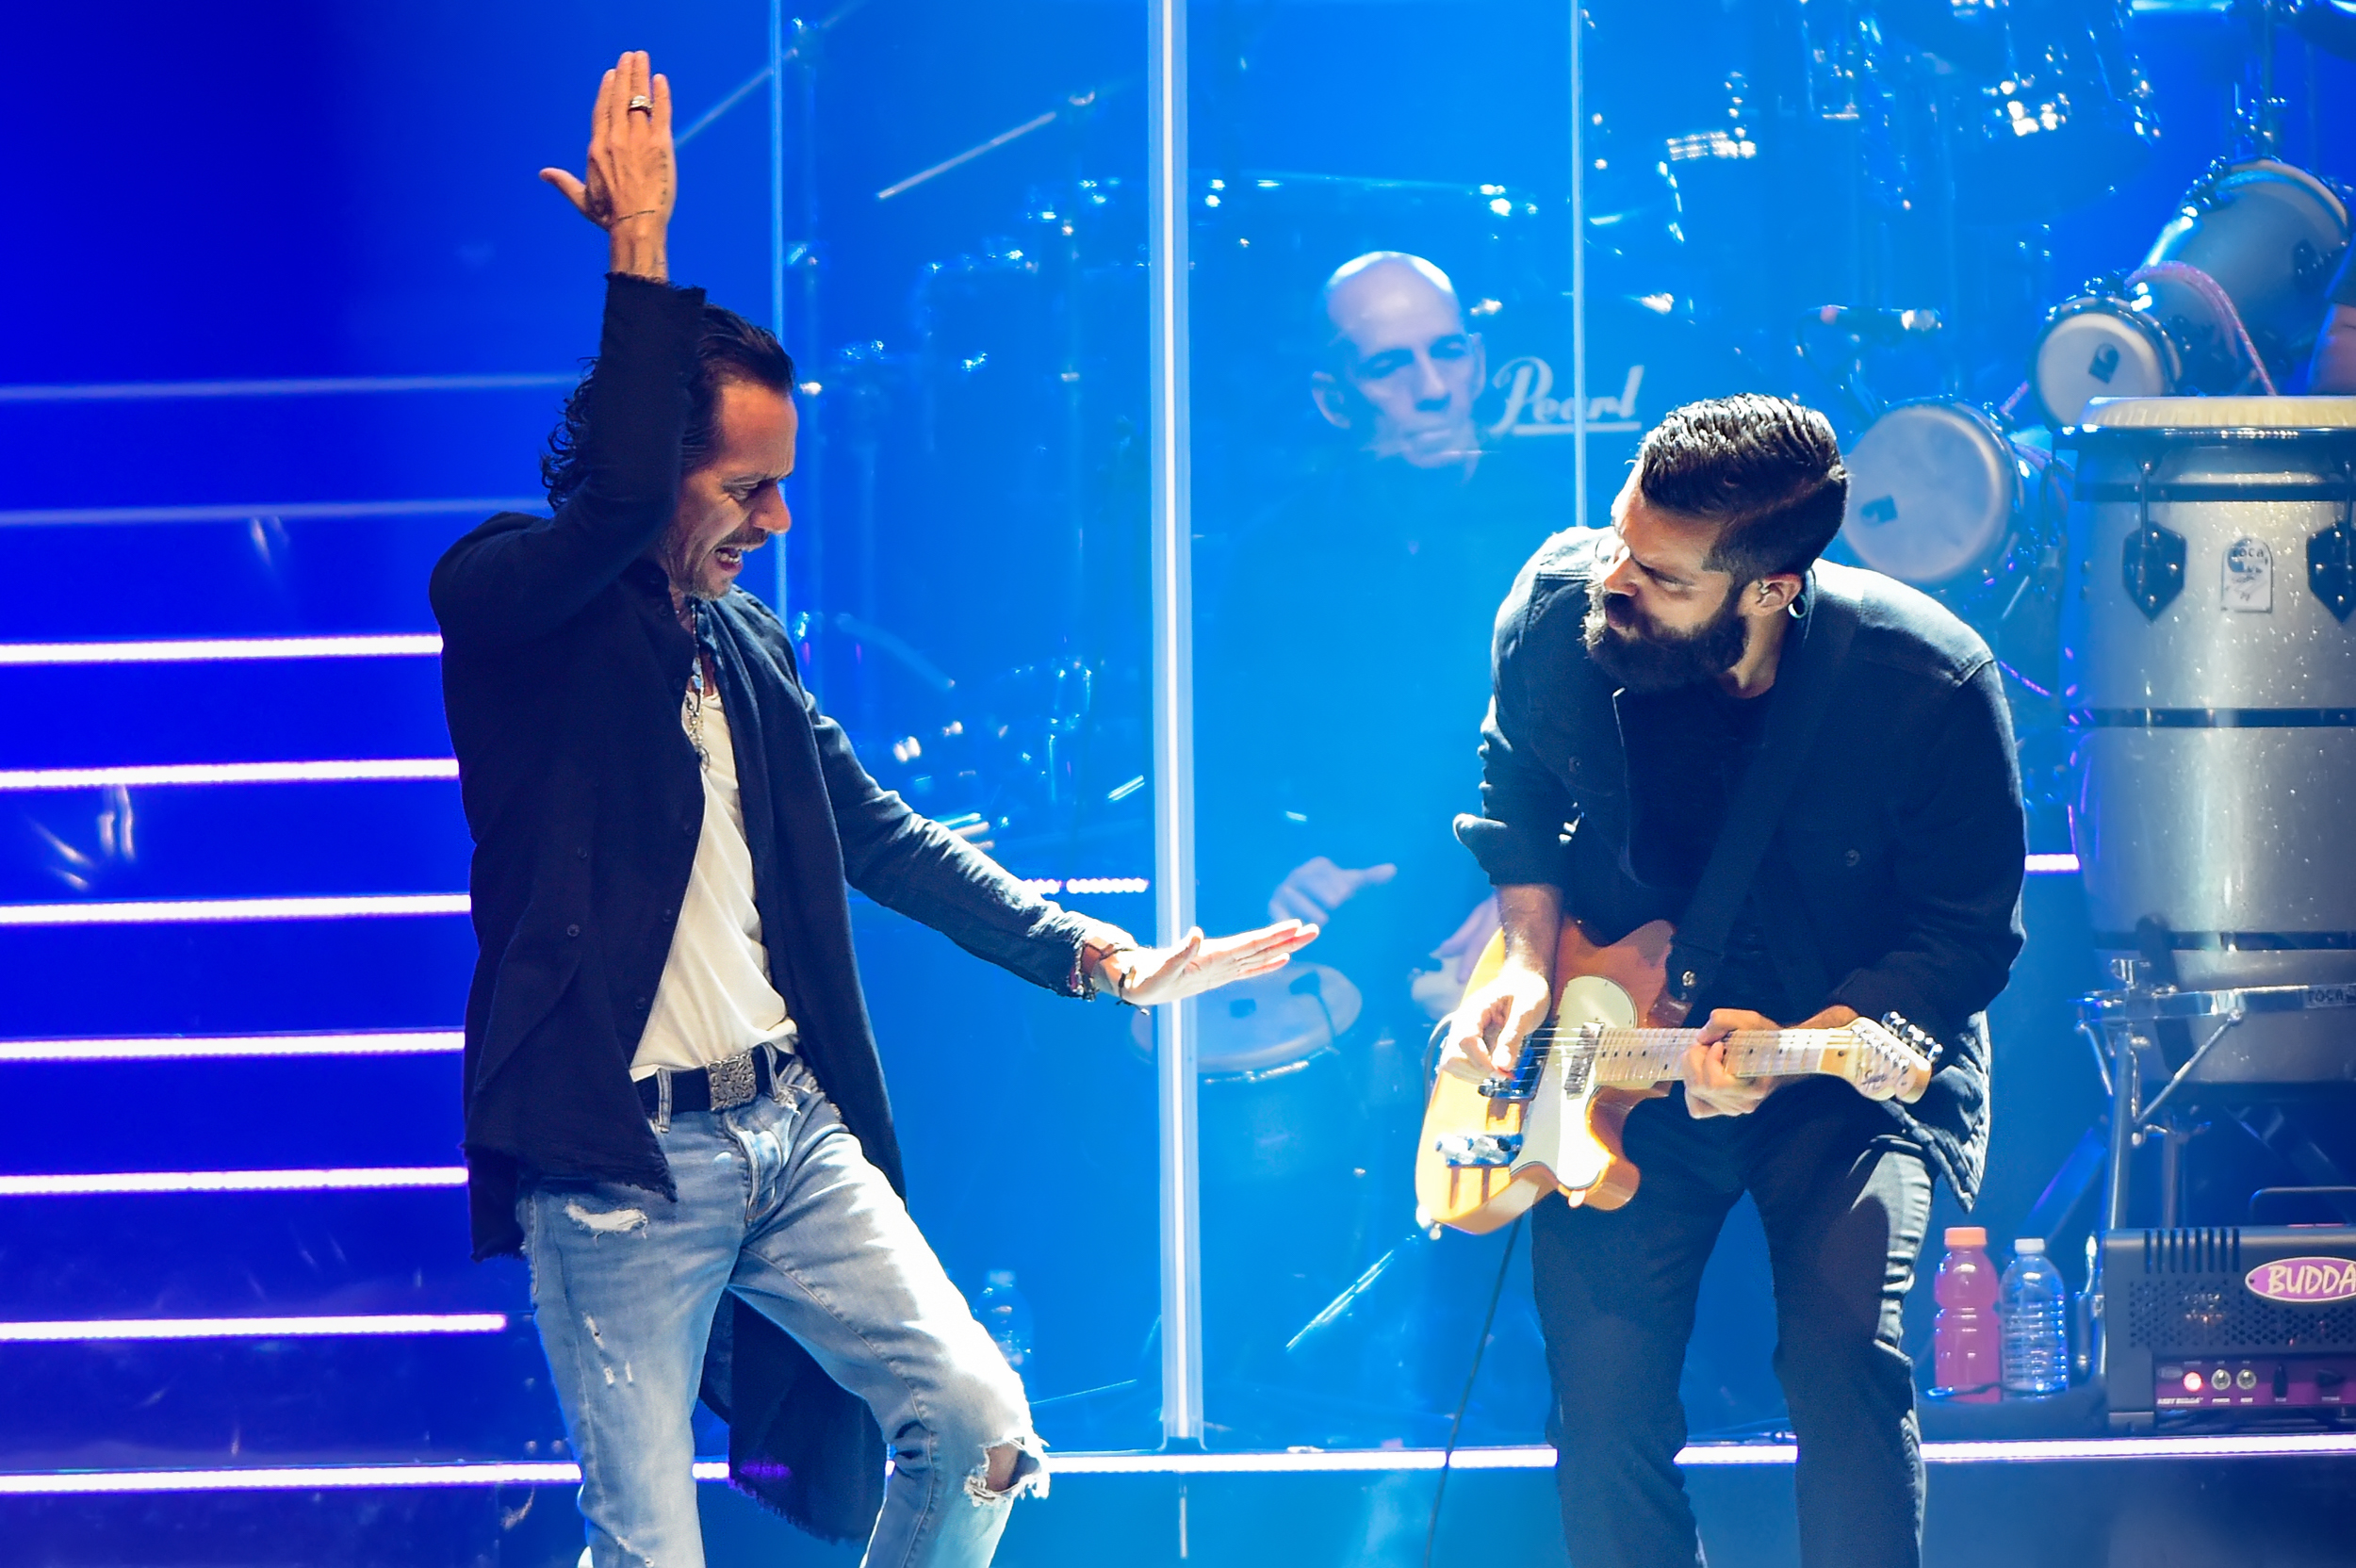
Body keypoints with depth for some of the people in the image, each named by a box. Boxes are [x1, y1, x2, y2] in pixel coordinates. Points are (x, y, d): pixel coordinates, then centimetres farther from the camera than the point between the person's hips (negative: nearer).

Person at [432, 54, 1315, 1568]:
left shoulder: (749, 646, 15)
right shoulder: (502, 606, -7)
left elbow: (880, 832, 19)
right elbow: (614, 493, -27)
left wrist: (1092, 956, 9)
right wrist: (640, 244, -21)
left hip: (792, 1130, 7)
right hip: (616, 1167, -6)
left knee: (981, 1434, -2)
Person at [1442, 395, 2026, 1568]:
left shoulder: (1929, 688, -24)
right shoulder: (1557, 605, -14)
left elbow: (1968, 940, -12)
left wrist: (1795, 1050, -25)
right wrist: (1529, 965, -4)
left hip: (1859, 1044, -3)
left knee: (1843, 1358, -23)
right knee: (1605, 1393, -6)